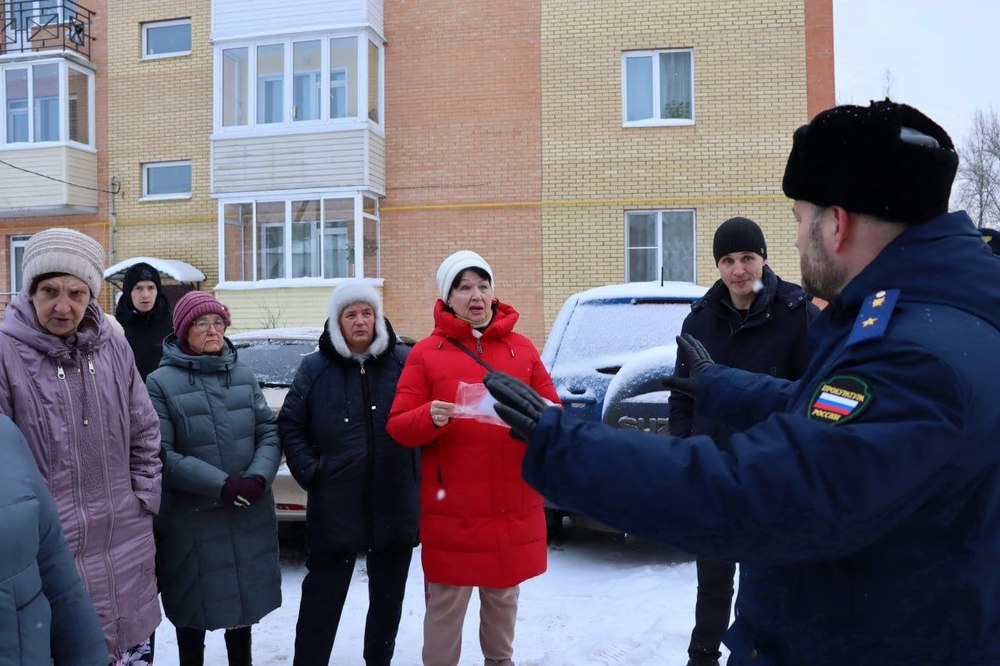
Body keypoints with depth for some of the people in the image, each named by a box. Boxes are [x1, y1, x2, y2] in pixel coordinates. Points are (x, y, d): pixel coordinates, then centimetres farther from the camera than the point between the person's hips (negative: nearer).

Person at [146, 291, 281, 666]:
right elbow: (160, 454, -14)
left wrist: (258, 478, -15)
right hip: (191, 522, -4)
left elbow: (269, 433, 3)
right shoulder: (160, 383, -8)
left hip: (250, 516, 4)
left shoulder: (243, 375, 6)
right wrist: (220, 485, -21)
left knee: (245, 598, 19)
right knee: (194, 607, 12)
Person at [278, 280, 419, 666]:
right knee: (322, 599, 7)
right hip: (335, 508, -1)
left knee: (388, 598, 17)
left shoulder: (402, 362, -1)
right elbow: (289, 425, 4)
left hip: (394, 506, 2)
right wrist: (309, 473, -5)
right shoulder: (315, 369, 1)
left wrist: (418, 471, -6)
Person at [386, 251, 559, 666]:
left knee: (504, 595, 20)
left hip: (515, 503, 3)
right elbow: (398, 427, -3)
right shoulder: (425, 353, -2)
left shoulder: (522, 348, 6)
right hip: (453, 506, -3)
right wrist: (430, 418, -24)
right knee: (446, 603, 4)